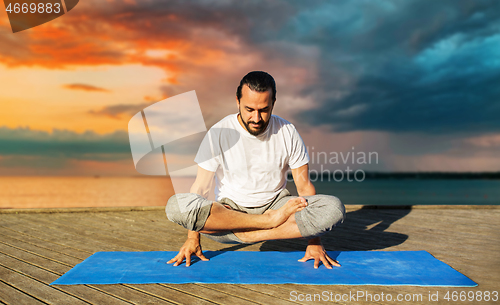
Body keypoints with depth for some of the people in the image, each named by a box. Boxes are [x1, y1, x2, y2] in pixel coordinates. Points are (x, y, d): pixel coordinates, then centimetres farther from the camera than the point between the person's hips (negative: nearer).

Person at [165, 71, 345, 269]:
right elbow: (200, 187, -8)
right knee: (176, 206, -30)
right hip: (229, 210, 0)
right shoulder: (218, 133, -10)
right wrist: (193, 239, -13)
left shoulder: (287, 132, -6)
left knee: (334, 208, -25)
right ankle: (270, 221, -22)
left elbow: (304, 185, -4)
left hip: (275, 205, 1)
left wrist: (314, 241, -10)